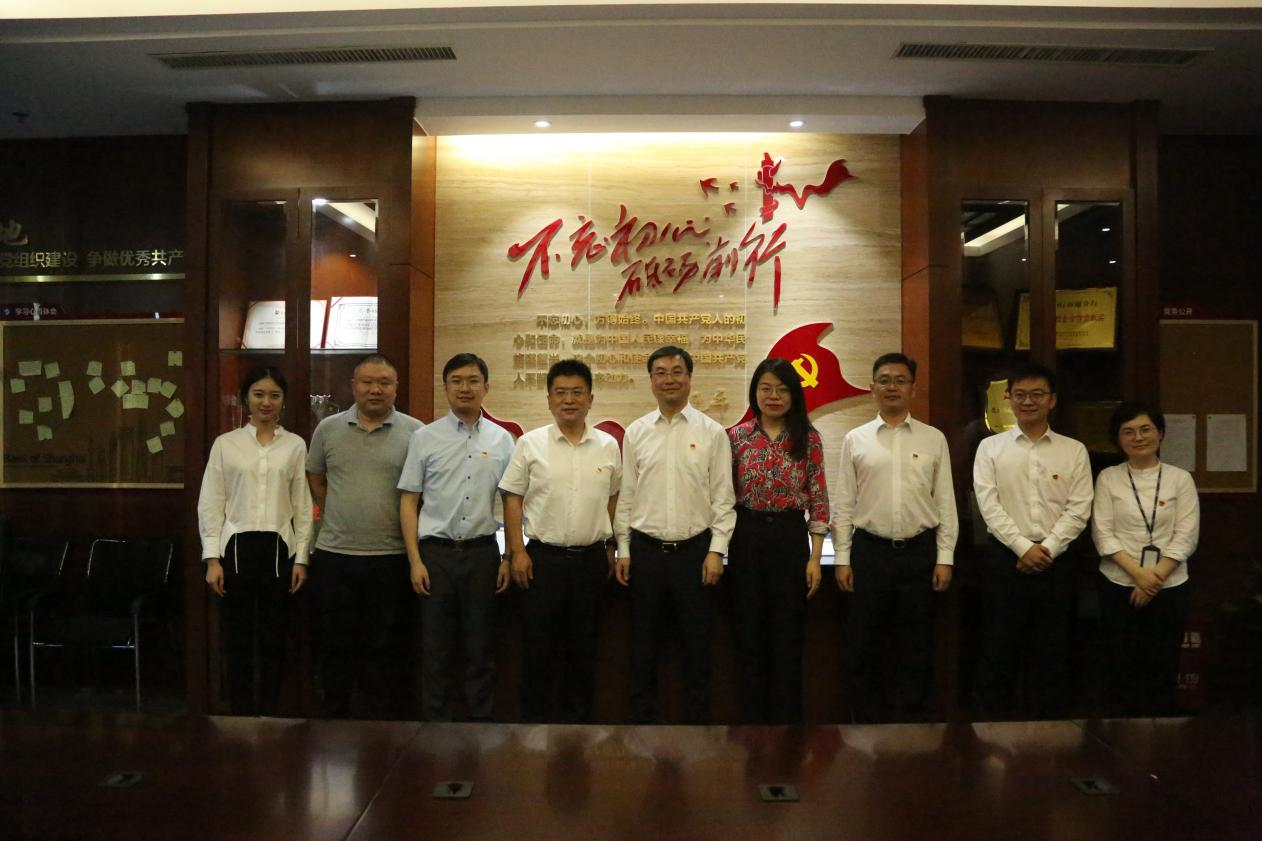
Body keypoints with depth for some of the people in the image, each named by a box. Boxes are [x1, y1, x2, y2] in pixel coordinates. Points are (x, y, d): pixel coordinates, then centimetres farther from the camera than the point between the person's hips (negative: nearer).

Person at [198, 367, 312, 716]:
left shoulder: (295, 445, 5)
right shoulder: (225, 443, 3)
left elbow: (303, 505, 5)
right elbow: (210, 504, 2)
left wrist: (301, 558, 1)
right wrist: (212, 558, -4)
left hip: (278, 549, 1)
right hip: (236, 547, 0)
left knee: (274, 639, 6)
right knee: (238, 638, 5)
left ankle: (269, 715, 18)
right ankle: (241, 715, 16)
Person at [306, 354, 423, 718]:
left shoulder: (414, 432, -2)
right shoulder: (328, 429, 6)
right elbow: (314, 479, 17)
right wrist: (336, 514, 9)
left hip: (391, 556, -2)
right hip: (335, 554, 2)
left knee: (384, 647, 7)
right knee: (336, 645, 12)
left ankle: (384, 721, 19)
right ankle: (334, 718, 25)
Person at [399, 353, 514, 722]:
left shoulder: (502, 440, 5)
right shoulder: (424, 438, 1)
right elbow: (409, 501, 1)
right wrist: (415, 560, -5)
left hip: (483, 552, 1)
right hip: (436, 552, -1)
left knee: (481, 648, 9)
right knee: (436, 648, 7)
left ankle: (482, 719, 21)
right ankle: (435, 720, 19)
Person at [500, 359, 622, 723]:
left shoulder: (608, 446, 4)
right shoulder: (530, 444, -2)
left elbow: (613, 499, 11)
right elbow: (513, 499, -1)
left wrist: (611, 549, 9)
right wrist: (517, 552, -7)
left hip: (591, 559, 2)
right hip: (543, 557, -2)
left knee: (583, 647, 11)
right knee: (539, 645, 4)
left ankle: (577, 718, 24)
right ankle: (538, 717, 17)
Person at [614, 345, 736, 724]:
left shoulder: (712, 432, -1)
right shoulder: (635, 432, 5)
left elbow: (723, 497, -1)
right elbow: (626, 495, 7)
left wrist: (716, 551, -7)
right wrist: (623, 550, 4)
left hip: (694, 550, -2)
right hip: (645, 550, 2)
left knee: (696, 643, 7)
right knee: (644, 641, 10)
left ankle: (697, 718, 20)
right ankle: (642, 717, 23)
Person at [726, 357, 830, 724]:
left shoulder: (808, 439, 1)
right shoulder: (736, 436, 2)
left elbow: (818, 501, 0)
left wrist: (815, 558, -5)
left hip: (791, 539, -1)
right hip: (747, 538, 1)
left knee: (788, 636, 6)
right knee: (750, 633, 9)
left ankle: (786, 718, 20)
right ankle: (753, 717, 23)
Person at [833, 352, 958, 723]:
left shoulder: (934, 439, 5)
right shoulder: (855, 439, 4)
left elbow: (945, 502, 4)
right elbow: (844, 504, 3)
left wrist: (945, 558, -1)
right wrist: (842, 559, 0)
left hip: (919, 551, 0)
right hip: (869, 550, 0)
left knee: (915, 646, 8)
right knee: (866, 645, 7)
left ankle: (911, 719, 22)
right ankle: (868, 718, 21)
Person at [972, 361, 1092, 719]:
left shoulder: (1074, 451, 6)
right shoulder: (990, 447, 3)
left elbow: (1079, 509, -1)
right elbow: (988, 505, -5)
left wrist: (1046, 549, -11)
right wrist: (1023, 547, -13)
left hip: (1056, 560, 1)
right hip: (1005, 557, -1)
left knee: (1051, 651, 9)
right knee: (999, 647, 4)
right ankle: (991, 719, 16)